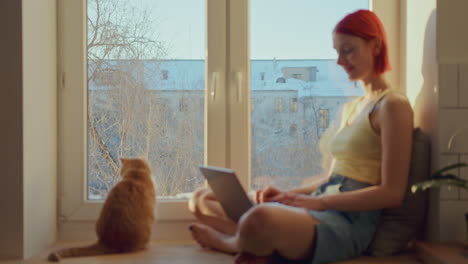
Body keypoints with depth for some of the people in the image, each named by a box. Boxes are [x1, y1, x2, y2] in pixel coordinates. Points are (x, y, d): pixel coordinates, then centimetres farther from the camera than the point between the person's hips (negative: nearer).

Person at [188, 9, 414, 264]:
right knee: (201, 198, 7)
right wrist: (287, 194, 4)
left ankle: (227, 241, -6)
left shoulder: (392, 105, -6)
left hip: (350, 221, -9)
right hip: (320, 208, 9)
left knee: (261, 219, -40)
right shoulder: (350, 108, 20)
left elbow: (392, 193, -13)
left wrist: (318, 201, -15)